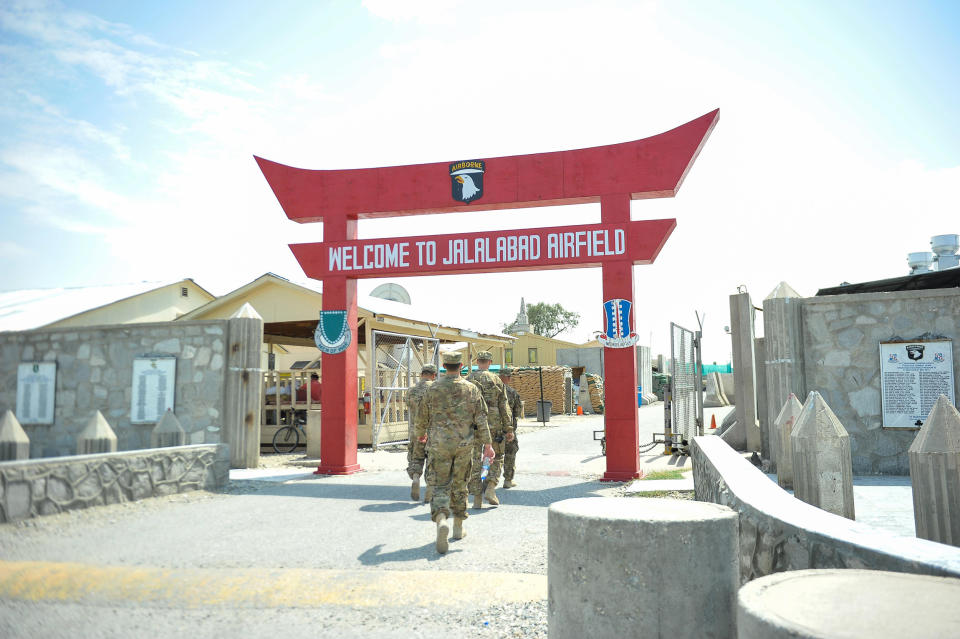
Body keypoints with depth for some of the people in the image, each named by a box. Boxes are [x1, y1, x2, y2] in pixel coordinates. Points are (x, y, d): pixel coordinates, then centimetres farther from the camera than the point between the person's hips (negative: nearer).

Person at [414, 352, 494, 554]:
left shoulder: (433, 388, -2)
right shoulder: (471, 389, 0)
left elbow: (422, 416, 6)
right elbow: (481, 419, -1)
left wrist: (420, 434, 26)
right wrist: (486, 443, 5)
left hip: (439, 444, -1)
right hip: (464, 445, 2)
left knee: (440, 486, -1)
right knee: (460, 485, 15)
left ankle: (441, 520, -26)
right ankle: (458, 528, 24)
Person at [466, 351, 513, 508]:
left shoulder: (469, 380, 2)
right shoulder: (496, 380, -1)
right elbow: (504, 406, -2)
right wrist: (509, 428, 1)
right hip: (494, 425, -1)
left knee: (475, 461, 7)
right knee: (497, 458, 15)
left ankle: (477, 498, 7)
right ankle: (490, 489, -1)